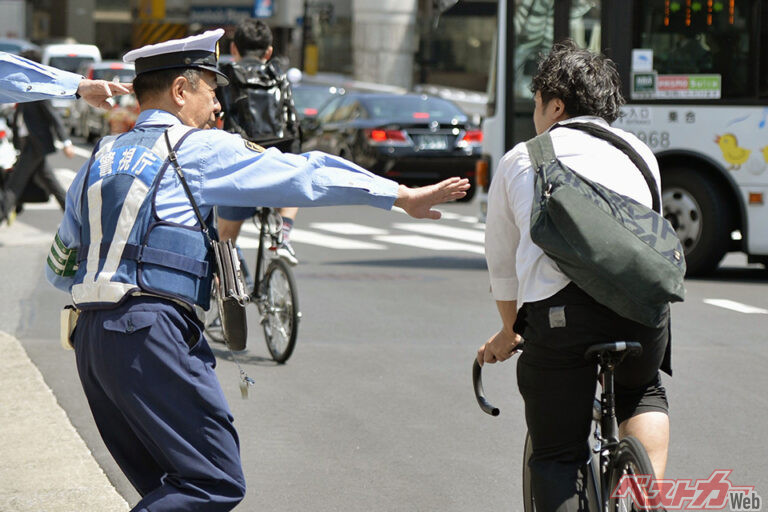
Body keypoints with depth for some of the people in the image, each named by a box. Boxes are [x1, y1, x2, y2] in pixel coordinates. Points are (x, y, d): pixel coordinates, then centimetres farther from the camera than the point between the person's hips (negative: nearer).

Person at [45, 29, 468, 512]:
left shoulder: (100, 159, 21)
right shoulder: (197, 149, 2)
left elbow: (60, 268, 26)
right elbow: (303, 174, 2)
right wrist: (403, 196, 6)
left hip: (91, 337, 8)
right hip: (149, 332, -8)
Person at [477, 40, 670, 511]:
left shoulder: (520, 160, 22)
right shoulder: (639, 152, 26)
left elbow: (502, 263, 29)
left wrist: (508, 332, 46)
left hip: (558, 306, -2)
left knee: (558, 456, 9)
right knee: (644, 393, 33)